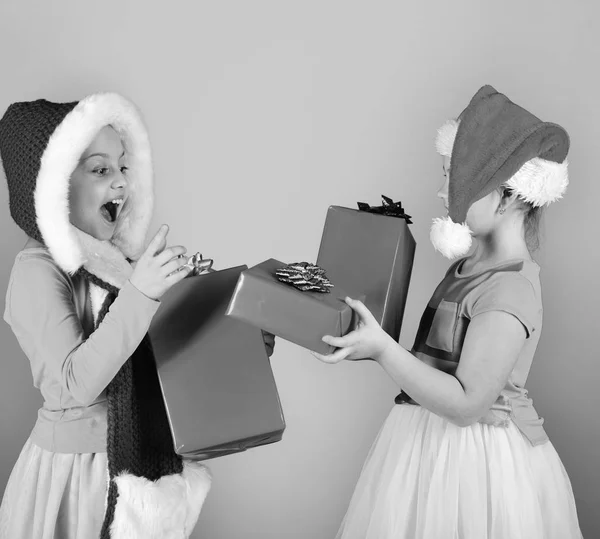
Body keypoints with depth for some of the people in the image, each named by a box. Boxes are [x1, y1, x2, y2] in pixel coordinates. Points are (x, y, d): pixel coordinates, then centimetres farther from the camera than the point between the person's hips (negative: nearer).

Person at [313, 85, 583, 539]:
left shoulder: (510, 289, -22)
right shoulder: (470, 264, 5)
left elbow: (465, 404, -25)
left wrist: (382, 348, -30)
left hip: (476, 462, -8)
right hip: (432, 443, 8)